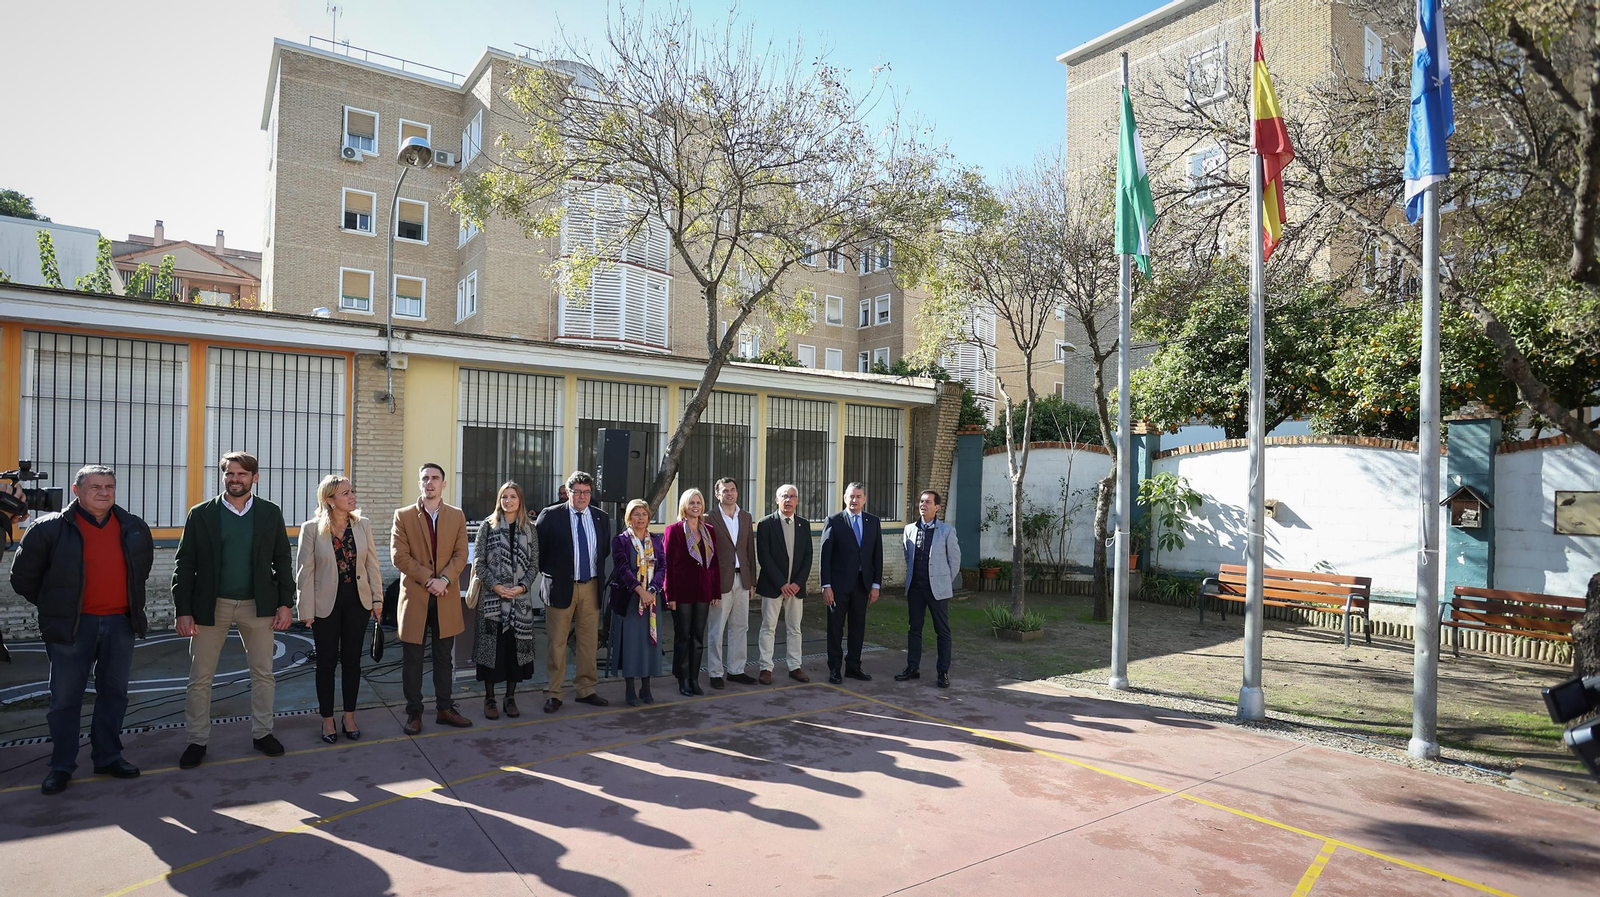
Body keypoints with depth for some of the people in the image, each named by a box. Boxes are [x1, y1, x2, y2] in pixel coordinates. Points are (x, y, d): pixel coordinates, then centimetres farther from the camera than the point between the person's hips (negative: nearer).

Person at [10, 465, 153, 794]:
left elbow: (145, 563, 23)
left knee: (114, 692, 11)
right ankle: (61, 766, 18)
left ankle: (108, 757, 24)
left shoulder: (134, 528, 5)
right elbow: (23, 576, 2)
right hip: (72, 627, -3)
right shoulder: (51, 528, -6)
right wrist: (53, 606, 5)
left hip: (120, 622, 3)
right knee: (65, 697, 4)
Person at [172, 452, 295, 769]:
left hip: (258, 605, 1)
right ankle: (198, 740, 21)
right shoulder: (201, 514, 0)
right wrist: (183, 610, -7)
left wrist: (286, 603, -3)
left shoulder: (270, 513, 3)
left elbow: (283, 561, 4)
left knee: (263, 673, 8)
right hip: (211, 606, -1)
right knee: (200, 678, 6)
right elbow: (184, 564, -1)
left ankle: (262, 733, 23)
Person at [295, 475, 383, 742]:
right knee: (327, 662, 9)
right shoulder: (312, 529, -8)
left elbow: (373, 565, 3)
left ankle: (350, 716, 25)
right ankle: (327, 719, 23)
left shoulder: (363, 525, 0)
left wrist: (377, 600, 1)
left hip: (357, 601, 3)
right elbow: (305, 572, -7)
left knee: (352, 660, 11)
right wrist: (307, 610, -8)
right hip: (326, 603, -2)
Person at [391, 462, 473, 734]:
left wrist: (444, 579, -15)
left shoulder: (457, 516, 7)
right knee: (412, 659, 5)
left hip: (446, 597, 2)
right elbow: (399, 556, -7)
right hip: (414, 596, -2)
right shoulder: (403, 516, 1)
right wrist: (428, 580, -14)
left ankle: (445, 709, 21)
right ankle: (413, 712, 17)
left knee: (444, 658, 11)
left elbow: (461, 554, 1)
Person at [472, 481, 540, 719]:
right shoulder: (487, 526, 2)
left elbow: (534, 564, 5)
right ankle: (489, 699, 14)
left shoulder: (529, 529, 6)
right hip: (491, 597, -1)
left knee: (516, 646, 5)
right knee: (491, 645, 1)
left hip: (520, 598, 2)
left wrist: (522, 587, -10)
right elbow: (478, 562, -2)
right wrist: (495, 585, -13)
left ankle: (511, 697, 17)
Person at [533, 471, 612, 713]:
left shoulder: (601, 518, 6)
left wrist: (602, 579, 10)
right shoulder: (551, 516, -5)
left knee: (589, 642, 10)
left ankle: (585, 690, 22)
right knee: (557, 643, 3)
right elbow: (537, 548, -2)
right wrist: (547, 576, -2)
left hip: (591, 587, 4)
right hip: (560, 587, -3)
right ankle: (554, 694, 14)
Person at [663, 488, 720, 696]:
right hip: (681, 592, -4)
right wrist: (670, 595, -12)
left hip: (703, 592, 4)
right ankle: (683, 681, 16)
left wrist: (716, 591, 5)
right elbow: (667, 564, -8)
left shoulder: (710, 531, 8)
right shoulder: (674, 530, -5)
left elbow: (715, 563, 9)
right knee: (683, 636, 5)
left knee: (698, 637, 9)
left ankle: (694, 679, 19)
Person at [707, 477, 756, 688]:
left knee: (740, 628, 12)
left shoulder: (746, 517, 10)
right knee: (716, 630, 4)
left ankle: (736, 670, 23)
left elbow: (750, 549, 11)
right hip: (720, 580, -5)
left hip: (742, 579, 5)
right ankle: (715, 673, 15)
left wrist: (752, 580, 9)